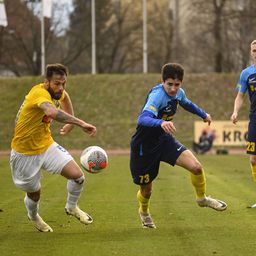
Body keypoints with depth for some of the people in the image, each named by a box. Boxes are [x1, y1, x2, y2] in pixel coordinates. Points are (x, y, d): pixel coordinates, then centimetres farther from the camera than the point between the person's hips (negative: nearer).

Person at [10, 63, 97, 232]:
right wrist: (81, 123, -61)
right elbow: (52, 112, -54)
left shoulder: (56, 92, -5)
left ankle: (72, 207, 19)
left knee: (77, 175, -10)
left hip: (47, 146, 6)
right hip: (26, 153, -6)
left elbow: (64, 96, 24)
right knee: (34, 193, 11)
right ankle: (33, 217, 47)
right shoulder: (39, 93, -31)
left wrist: (71, 121, 18)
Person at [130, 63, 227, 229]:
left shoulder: (179, 93, -5)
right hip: (144, 146, -6)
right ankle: (144, 212, 45)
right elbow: (143, 118, -46)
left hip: (164, 140, 6)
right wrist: (161, 123, -66)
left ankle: (202, 198, 16)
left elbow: (186, 103, 22)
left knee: (196, 167, -14)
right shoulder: (157, 95, -29)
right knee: (146, 190, 8)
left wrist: (203, 114, 38)